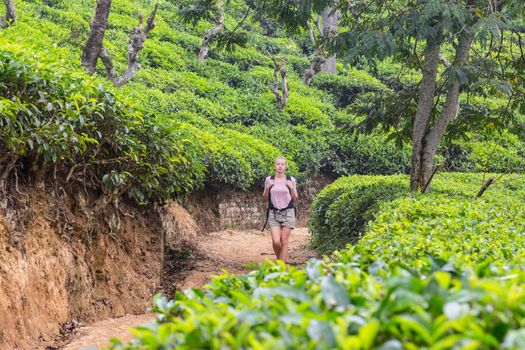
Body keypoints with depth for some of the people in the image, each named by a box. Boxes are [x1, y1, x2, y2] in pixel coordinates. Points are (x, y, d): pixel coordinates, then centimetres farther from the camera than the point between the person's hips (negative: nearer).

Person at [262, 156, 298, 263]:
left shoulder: (291, 180, 3)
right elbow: (265, 198, 10)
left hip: (288, 213, 0)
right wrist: (267, 188, -8)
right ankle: (278, 259, 20)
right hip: (273, 213, 0)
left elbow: (295, 198, 7)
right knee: (276, 241, -9)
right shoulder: (269, 180, 5)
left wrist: (292, 188, -10)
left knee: (284, 241, -2)